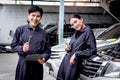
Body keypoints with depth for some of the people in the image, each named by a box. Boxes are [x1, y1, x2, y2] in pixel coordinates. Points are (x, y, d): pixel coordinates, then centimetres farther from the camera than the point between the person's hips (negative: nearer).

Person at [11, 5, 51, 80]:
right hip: (23, 64, -1)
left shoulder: (44, 33, 5)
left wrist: (44, 58, -15)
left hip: (37, 65, 2)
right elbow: (13, 45, 3)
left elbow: (48, 50, 4)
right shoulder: (20, 29, 0)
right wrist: (22, 48, -16)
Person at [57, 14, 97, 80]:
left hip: (74, 63, -8)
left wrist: (76, 54, -18)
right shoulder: (76, 33, 13)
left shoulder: (88, 32, -12)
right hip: (65, 61, 8)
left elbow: (92, 50, -18)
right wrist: (68, 48, 2)